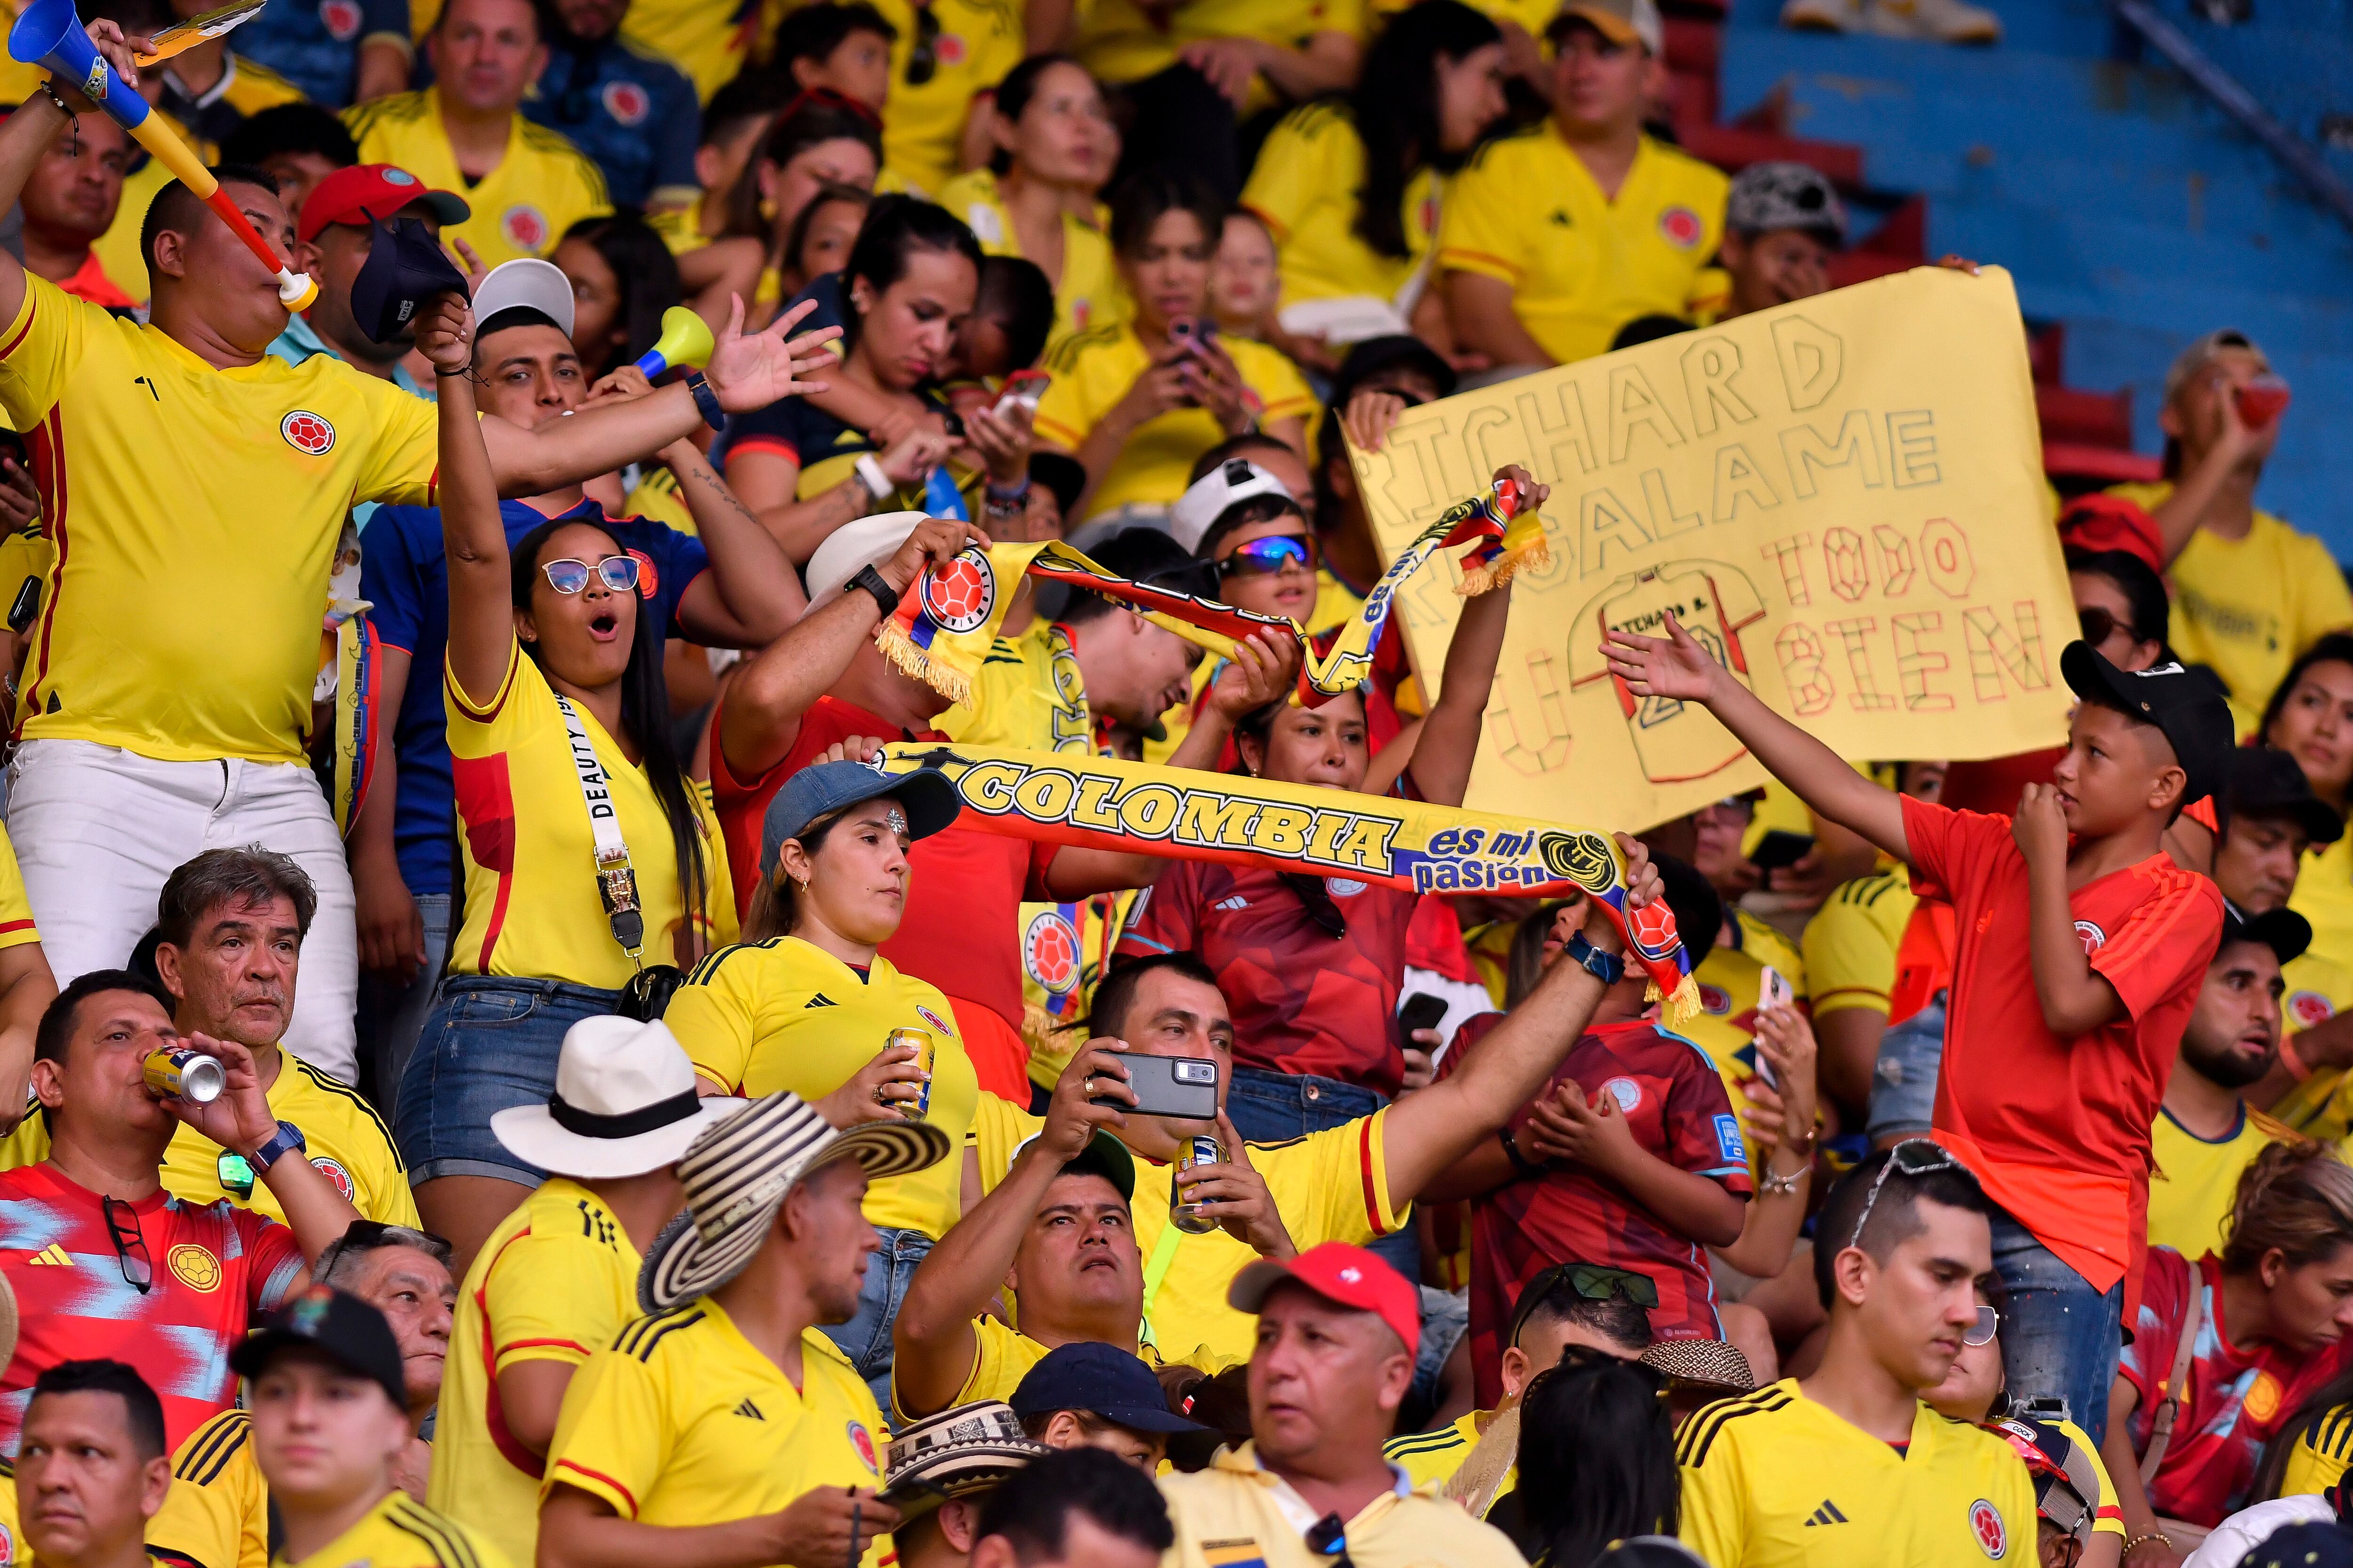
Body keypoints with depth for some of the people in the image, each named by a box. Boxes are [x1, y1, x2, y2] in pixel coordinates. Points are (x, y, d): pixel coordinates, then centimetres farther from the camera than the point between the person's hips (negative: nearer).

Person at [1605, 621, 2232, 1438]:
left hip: (2071, 1228, -6)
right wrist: (1716, 690, 8)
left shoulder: (2183, 904, -4)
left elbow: (2068, 1005, -17)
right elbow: (1847, 797, 12)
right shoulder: (1991, 851, 13)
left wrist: (2047, 860, -7)